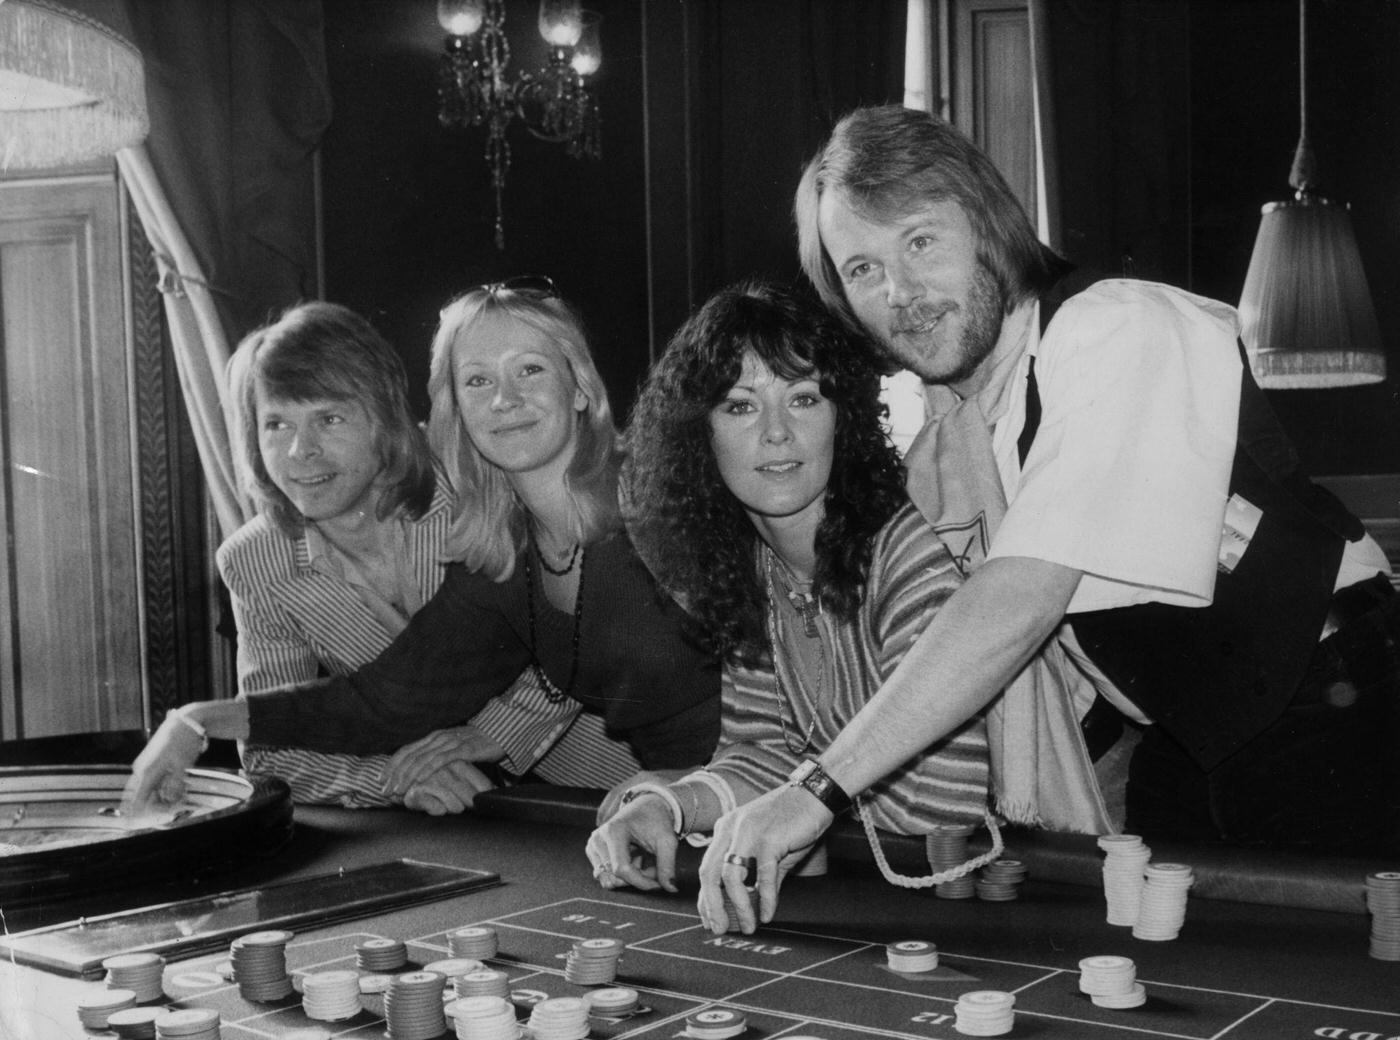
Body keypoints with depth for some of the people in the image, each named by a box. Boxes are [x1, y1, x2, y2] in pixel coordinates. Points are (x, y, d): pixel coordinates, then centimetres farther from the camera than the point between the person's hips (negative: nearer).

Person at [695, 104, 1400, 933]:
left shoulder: (1121, 333, -23)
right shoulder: (937, 451, 2)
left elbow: (1024, 602, -33)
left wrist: (821, 792, -34)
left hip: (1325, 717, -6)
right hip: (1184, 740, 7)